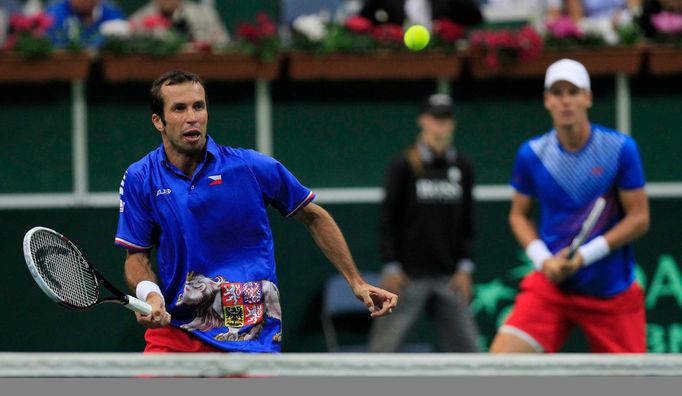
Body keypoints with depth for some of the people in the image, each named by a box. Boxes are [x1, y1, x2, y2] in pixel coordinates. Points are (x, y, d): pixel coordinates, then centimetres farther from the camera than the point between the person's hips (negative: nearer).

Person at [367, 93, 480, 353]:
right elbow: (387, 220, -2)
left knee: (466, 344, 1)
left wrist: (464, 267, 4)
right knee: (385, 344, -5)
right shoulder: (403, 166, -3)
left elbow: (467, 223, 13)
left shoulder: (462, 167, 9)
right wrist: (392, 267, -8)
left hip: (448, 277, 4)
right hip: (408, 275, -4)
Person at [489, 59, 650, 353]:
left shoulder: (620, 149, -7)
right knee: (501, 356, -17)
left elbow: (639, 218, -5)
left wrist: (584, 256, -15)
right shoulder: (531, 155, -2)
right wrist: (543, 259, -7)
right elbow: (519, 214, 12)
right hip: (551, 285, 1)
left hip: (612, 292, -1)